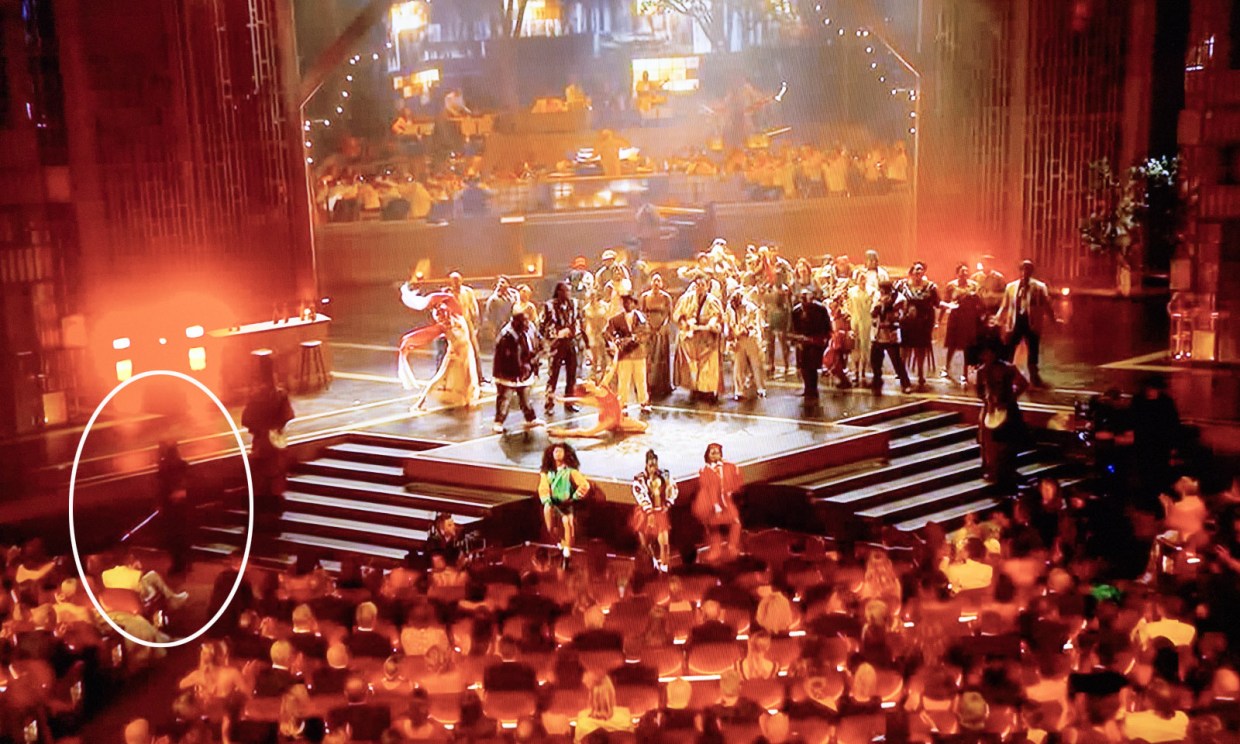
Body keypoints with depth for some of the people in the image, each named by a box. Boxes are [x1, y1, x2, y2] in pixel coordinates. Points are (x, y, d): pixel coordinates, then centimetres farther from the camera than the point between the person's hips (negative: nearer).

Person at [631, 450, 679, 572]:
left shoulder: (664, 475, -5)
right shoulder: (639, 478, -13)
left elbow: (673, 489, 8)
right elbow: (640, 497, -17)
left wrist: (668, 504, 0)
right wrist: (649, 512, -21)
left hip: (660, 512, 1)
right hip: (645, 513, -1)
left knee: (664, 543, -8)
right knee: (645, 543, 10)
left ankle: (664, 568, 2)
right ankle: (655, 559, 39)